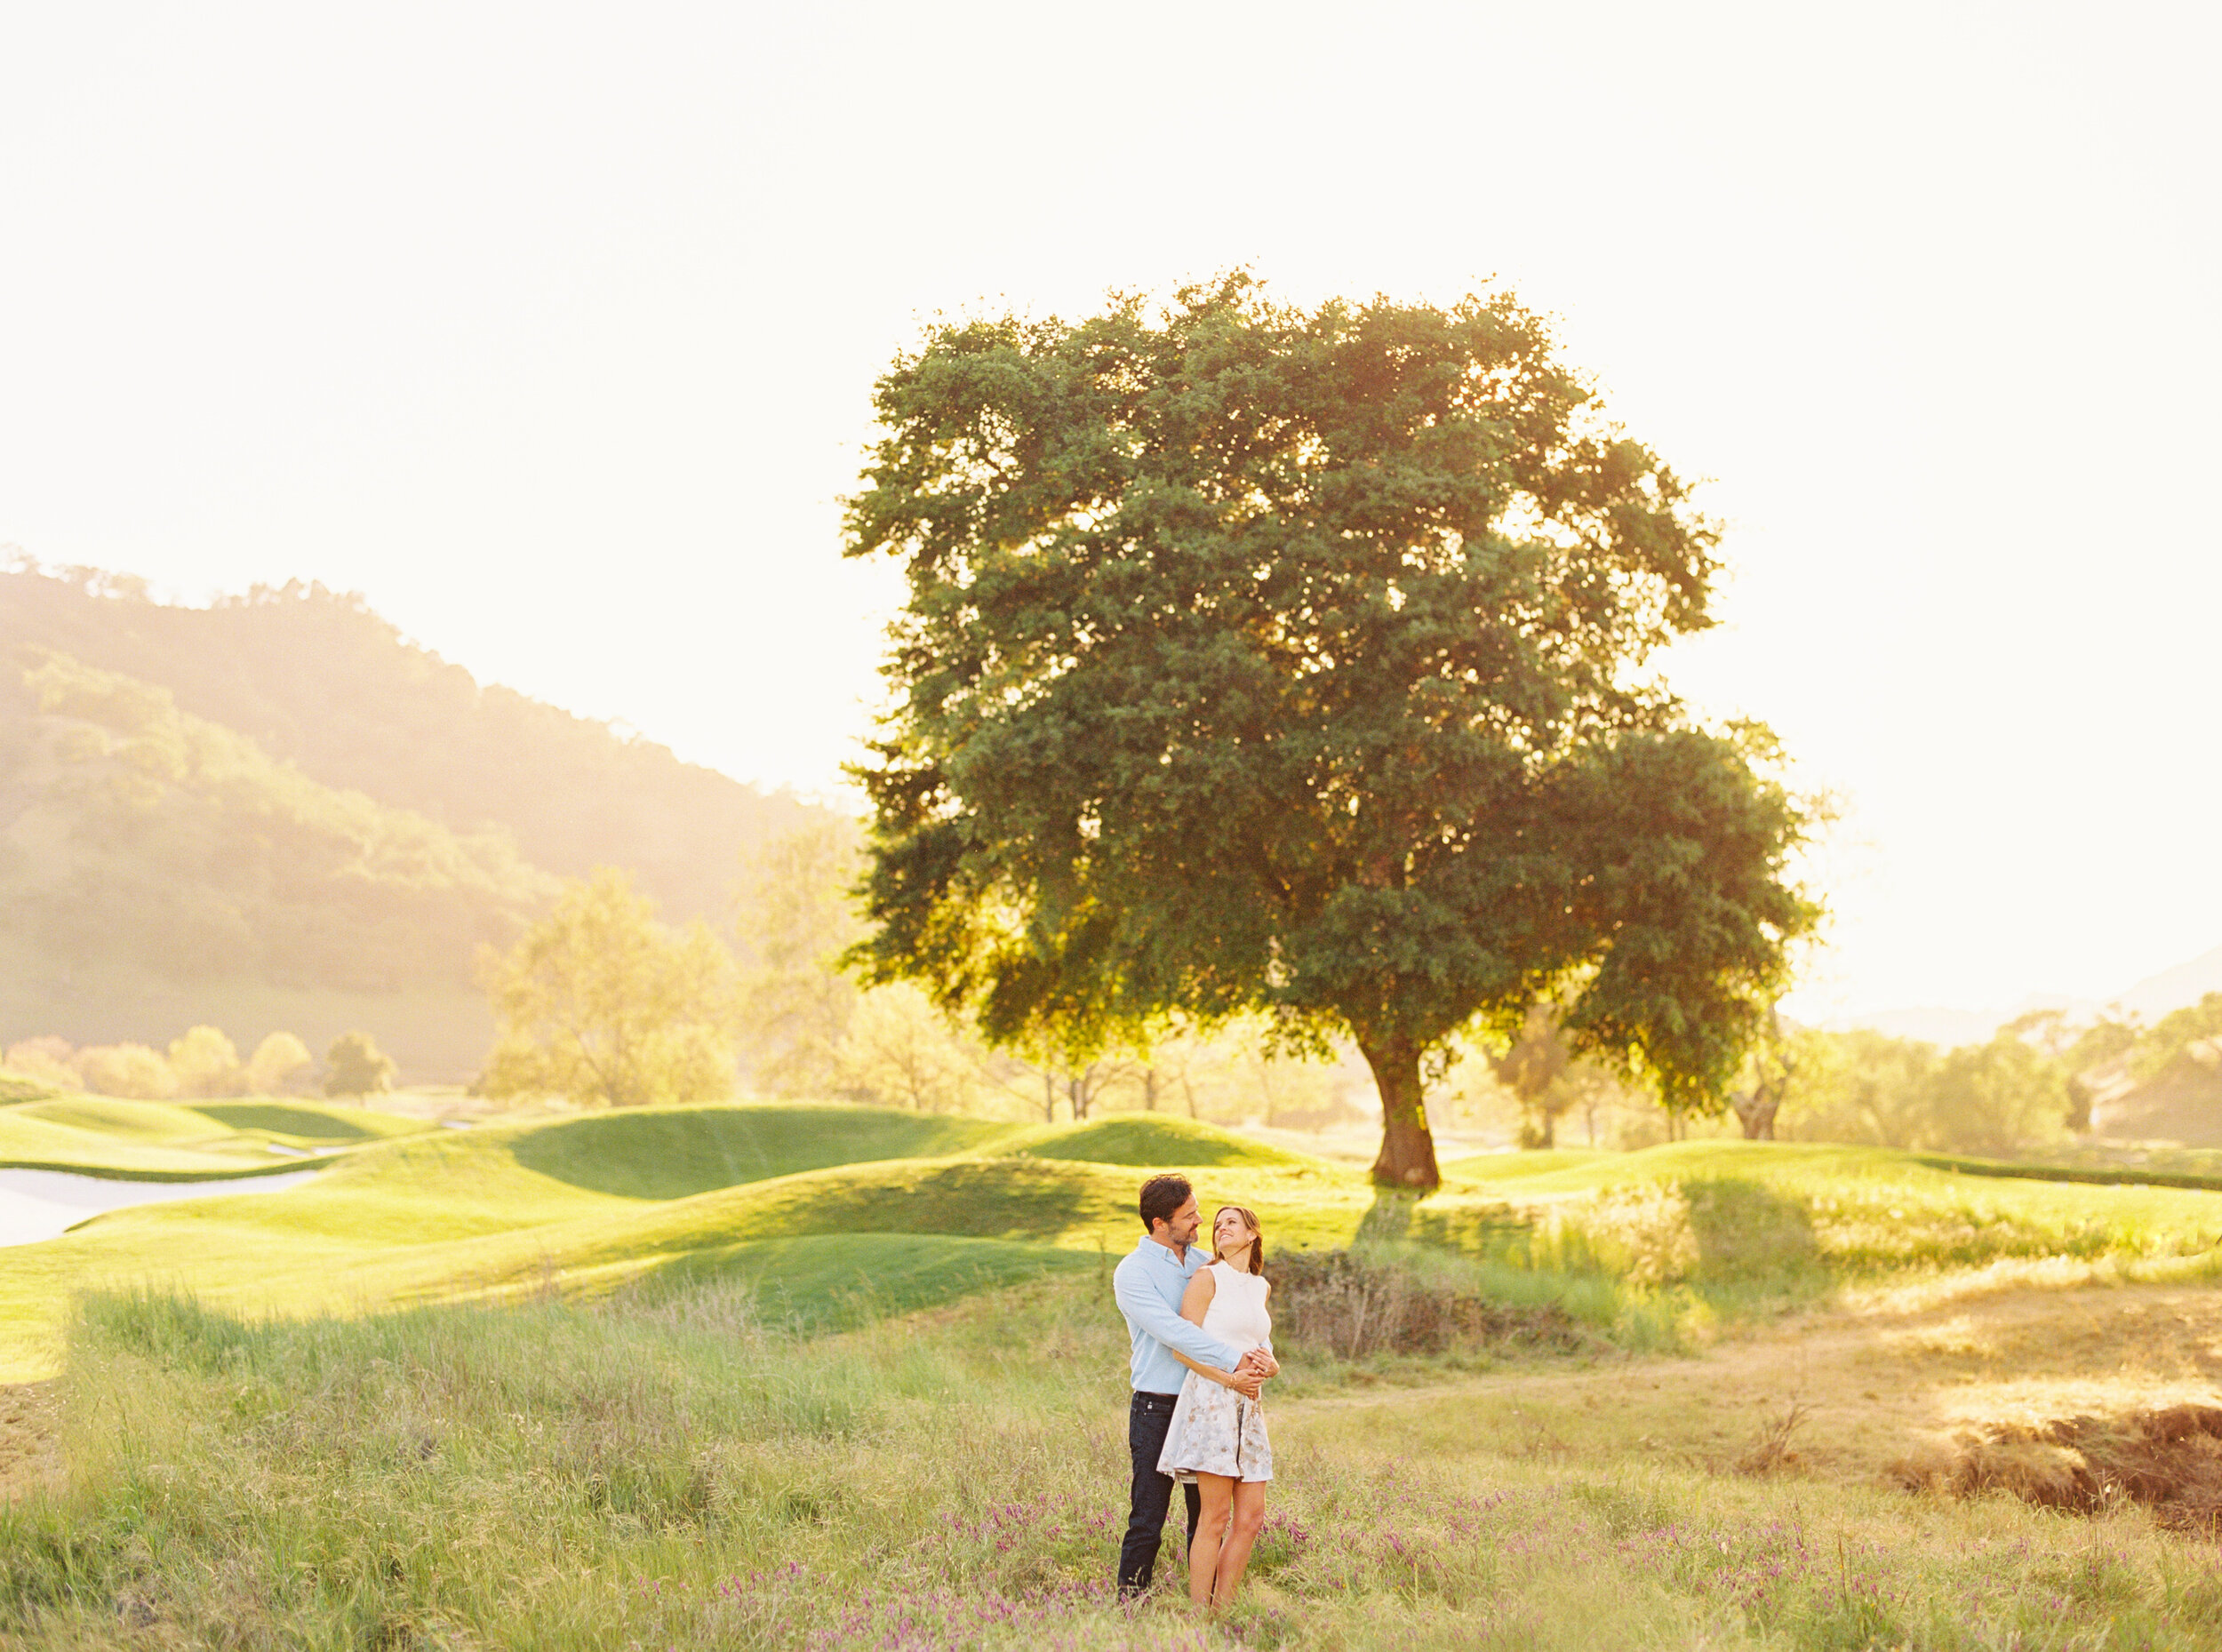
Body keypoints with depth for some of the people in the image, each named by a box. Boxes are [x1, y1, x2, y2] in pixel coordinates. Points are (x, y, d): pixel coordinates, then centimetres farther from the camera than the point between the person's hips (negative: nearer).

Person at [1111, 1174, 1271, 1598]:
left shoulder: (1204, 1263, 12)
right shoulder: (1132, 1272, -7)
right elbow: (1176, 1333, -19)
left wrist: (1262, 1357, -9)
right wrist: (1236, 1363, -23)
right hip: (1157, 1408, -5)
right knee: (1147, 1519, -4)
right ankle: (1130, 1604, 4)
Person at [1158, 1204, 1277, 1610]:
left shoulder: (1260, 1287, 19)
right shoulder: (1208, 1277, -1)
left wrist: (1268, 1364, 3)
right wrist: (1229, 1378, -16)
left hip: (1248, 1405, 7)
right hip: (1210, 1397, -7)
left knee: (1251, 1516, 3)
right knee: (1216, 1516, -10)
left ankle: (1222, 1609, 11)